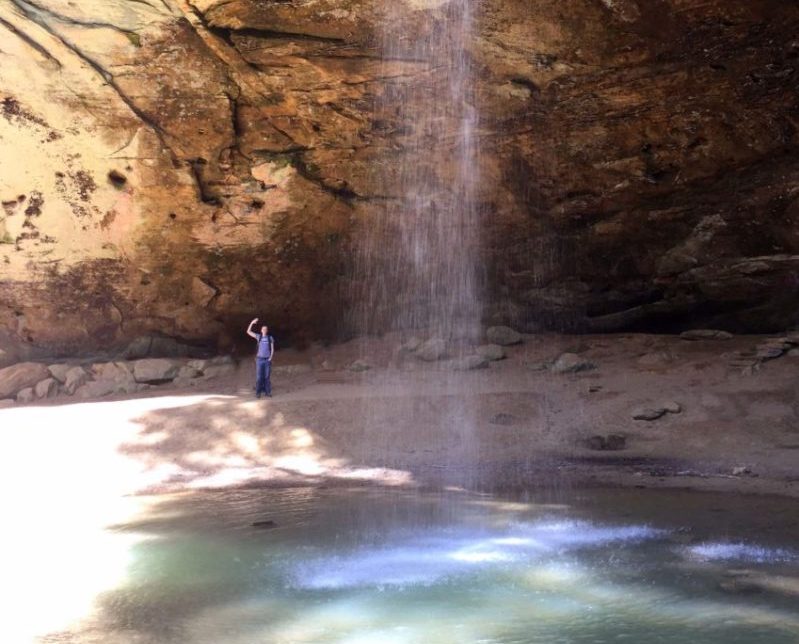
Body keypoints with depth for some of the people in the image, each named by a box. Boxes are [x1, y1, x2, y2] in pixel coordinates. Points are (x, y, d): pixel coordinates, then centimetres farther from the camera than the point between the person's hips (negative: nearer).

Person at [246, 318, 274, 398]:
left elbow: (272, 349, 5)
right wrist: (252, 323, -10)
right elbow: (248, 331, 0)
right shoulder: (258, 336, 3)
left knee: (267, 376, 1)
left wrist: (270, 358, -8)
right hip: (260, 359, 0)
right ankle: (258, 393, 0)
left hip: (267, 360, 0)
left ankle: (267, 392, 7)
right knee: (259, 376, -4)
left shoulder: (270, 338, 4)